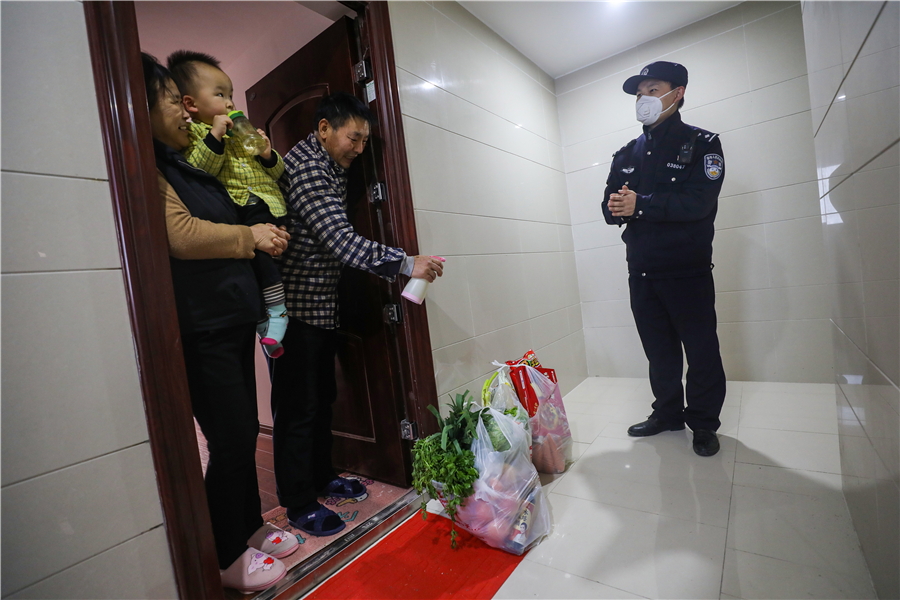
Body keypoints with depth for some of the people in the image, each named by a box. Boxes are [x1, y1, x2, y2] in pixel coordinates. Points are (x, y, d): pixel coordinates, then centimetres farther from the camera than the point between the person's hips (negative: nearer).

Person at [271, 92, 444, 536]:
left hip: (322, 304, 10)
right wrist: (408, 264, -27)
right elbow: (342, 241, -26)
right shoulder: (305, 166, -15)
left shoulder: (333, 168, 16)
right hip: (294, 305, -10)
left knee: (322, 398, 17)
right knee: (297, 406, 1)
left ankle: (322, 477, 34)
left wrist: (395, 269, 12)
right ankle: (298, 504, 17)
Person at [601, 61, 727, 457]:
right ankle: (668, 413, 30)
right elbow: (610, 207, 5)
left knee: (701, 351, 5)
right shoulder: (625, 155, 14)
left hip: (688, 271, -4)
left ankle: (703, 423, 24)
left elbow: (698, 202, -16)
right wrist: (617, 208, -18)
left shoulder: (702, 143, -1)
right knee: (659, 350, 13)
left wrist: (640, 205, -21)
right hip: (641, 272, 4)